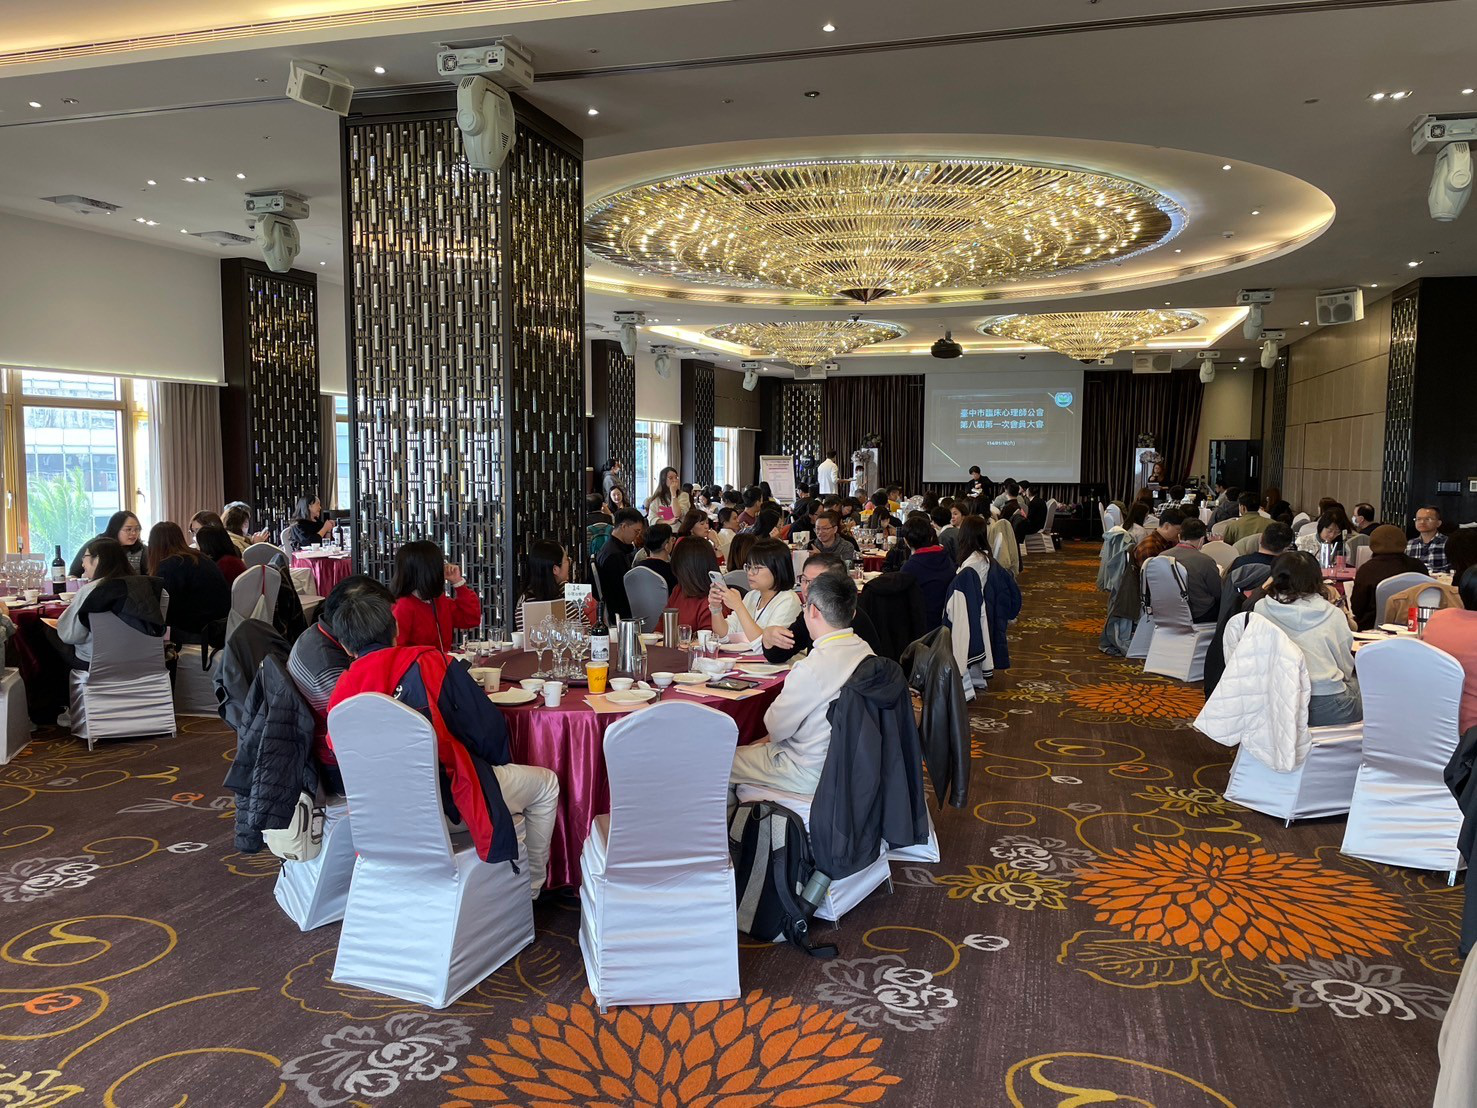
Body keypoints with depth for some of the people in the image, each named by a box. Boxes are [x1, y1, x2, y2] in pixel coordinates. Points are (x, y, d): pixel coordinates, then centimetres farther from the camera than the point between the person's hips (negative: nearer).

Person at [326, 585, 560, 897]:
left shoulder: (339, 696, -4)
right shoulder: (428, 662, -15)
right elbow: (489, 731, -11)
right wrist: (498, 762, 10)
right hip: (449, 801, -6)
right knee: (546, 783, 19)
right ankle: (532, 888, 29)